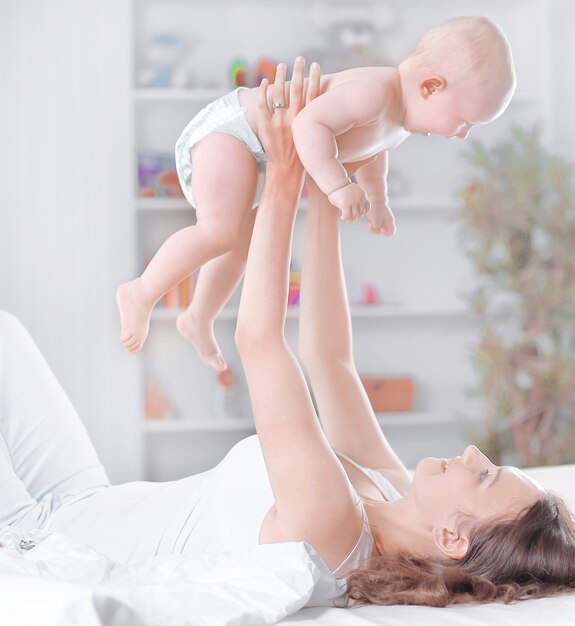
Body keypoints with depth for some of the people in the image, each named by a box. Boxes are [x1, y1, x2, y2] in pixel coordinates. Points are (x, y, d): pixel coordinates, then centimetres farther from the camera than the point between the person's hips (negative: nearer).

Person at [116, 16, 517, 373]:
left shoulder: (403, 119, 4)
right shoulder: (374, 92, -29)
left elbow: (368, 147, 27)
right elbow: (309, 125, -41)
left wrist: (377, 198, 34)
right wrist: (338, 185, -45)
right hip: (230, 129, -10)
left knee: (244, 241, 20)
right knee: (220, 232, -24)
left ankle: (199, 319, 37)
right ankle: (141, 295, -9)